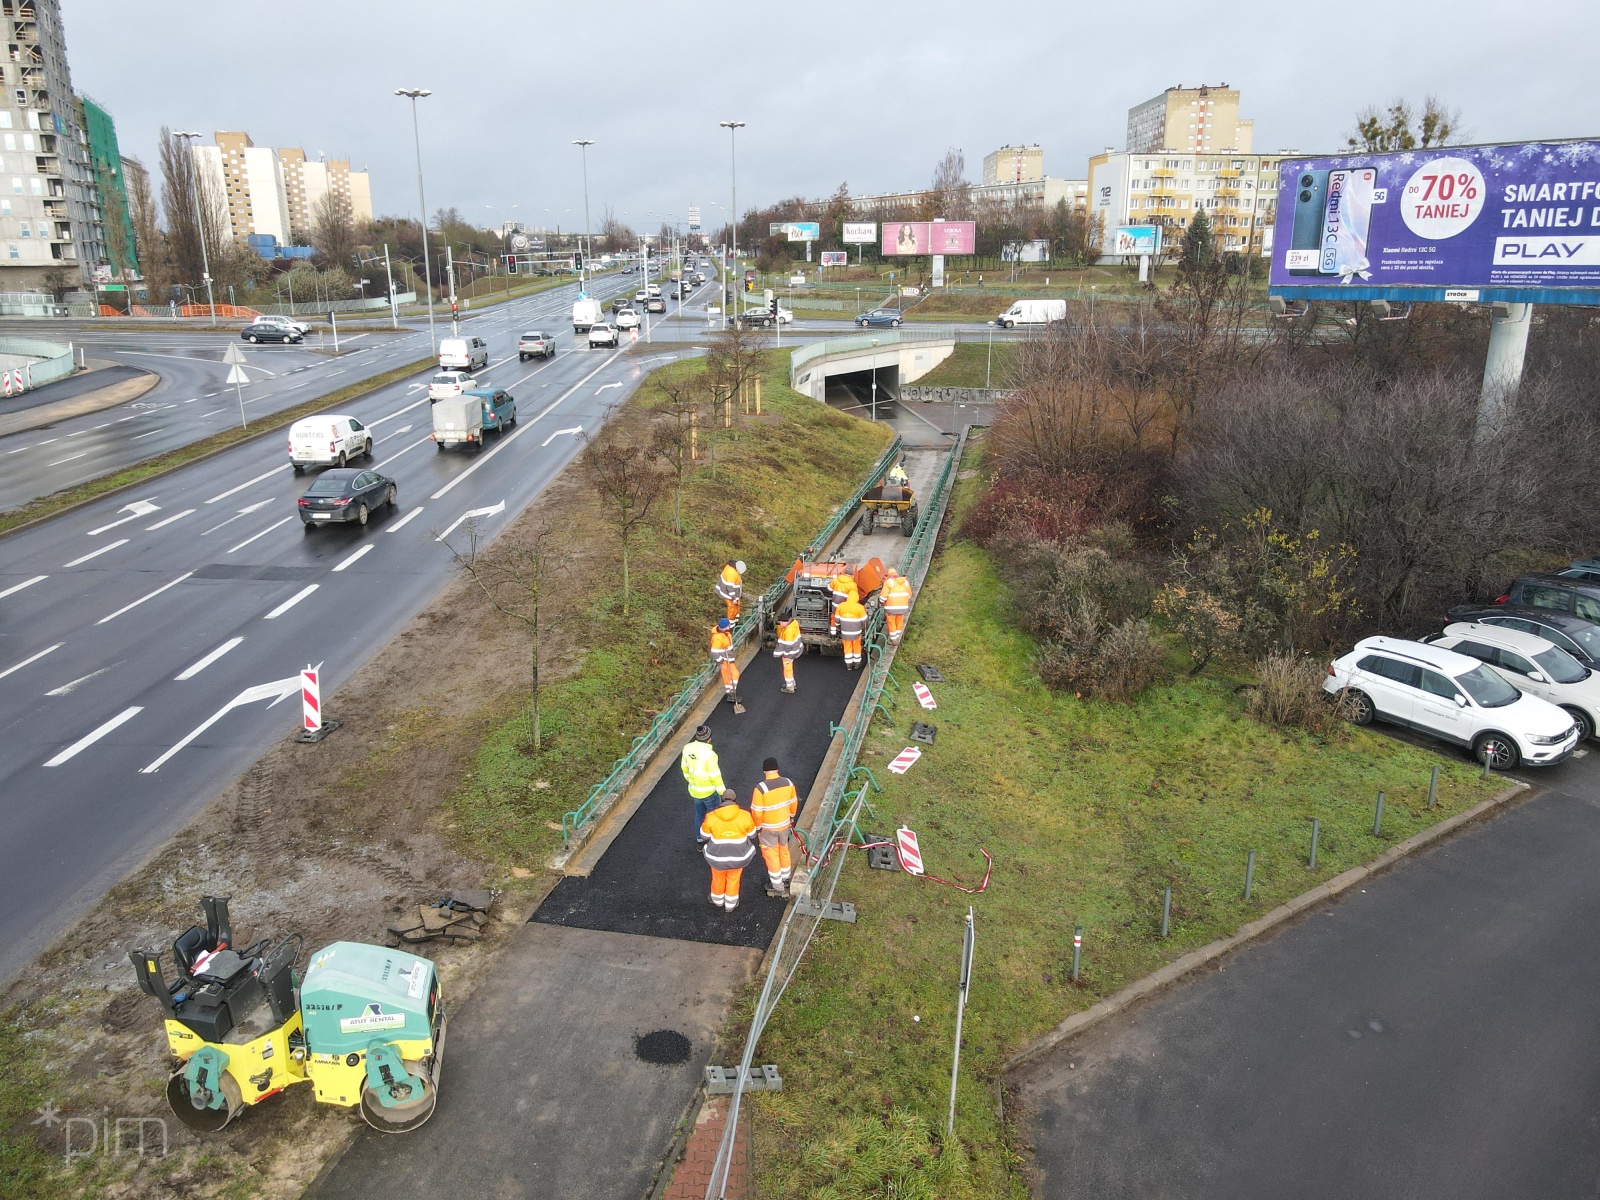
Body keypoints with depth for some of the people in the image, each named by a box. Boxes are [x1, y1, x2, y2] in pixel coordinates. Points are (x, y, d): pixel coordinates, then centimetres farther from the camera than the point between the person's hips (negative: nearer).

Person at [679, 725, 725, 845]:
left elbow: (685, 767, 4)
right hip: (710, 792, -6)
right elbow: (715, 776, -24)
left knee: (700, 814, 26)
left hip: (695, 790, 6)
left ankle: (699, 839, 41)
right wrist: (723, 793, -10)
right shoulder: (709, 754, -32)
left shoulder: (687, 748, -12)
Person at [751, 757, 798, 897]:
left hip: (768, 828, -5)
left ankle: (777, 886, 24)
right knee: (784, 851, 24)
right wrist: (791, 817, 20)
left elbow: (757, 812, -22)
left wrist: (757, 828, -6)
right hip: (784, 825, 5)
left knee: (771, 855, 12)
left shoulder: (760, 788, -27)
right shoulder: (788, 783, -11)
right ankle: (785, 879, 41)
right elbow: (793, 803, 3)